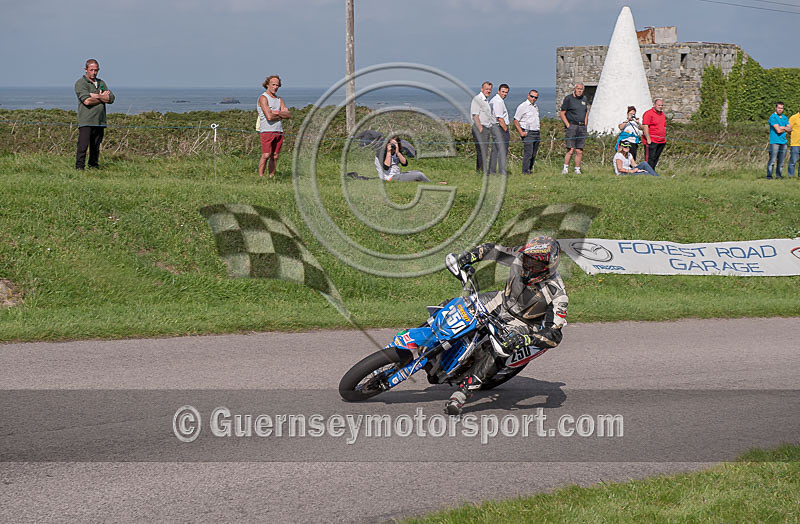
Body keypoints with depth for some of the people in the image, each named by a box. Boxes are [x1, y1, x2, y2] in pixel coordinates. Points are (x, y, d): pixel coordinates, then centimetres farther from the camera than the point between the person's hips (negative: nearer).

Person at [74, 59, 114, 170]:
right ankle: (79, 167, -11)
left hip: (100, 122, 6)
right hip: (86, 122, -6)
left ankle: (94, 167, 16)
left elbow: (111, 98, 5)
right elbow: (87, 101, -16)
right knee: (83, 146, -12)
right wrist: (103, 97, -2)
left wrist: (96, 96, -9)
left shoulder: (101, 83, 18)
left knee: (96, 147, 9)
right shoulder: (80, 83, -1)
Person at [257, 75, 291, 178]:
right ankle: (260, 176, -9)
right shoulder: (263, 98, -6)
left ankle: (271, 177, 9)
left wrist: (277, 113, -11)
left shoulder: (279, 99, 16)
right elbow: (269, 116, -17)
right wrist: (282, 116, -1)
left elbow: (289, 115, 6)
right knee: (266, 155, -14)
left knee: (275, 157, 5)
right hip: (267, 131, -6)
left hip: (279, 131, 6)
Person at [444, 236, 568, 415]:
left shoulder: (556, 294, -32)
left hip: (522, 323, -6)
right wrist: (471, 255, -22)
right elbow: (492, 250, -3)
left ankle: (462, 393, -37)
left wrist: (526, 339, -49)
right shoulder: (520, 256, -19)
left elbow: (554, 335, -34)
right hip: (503, 302, 6)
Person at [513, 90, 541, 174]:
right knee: (528, 153, -13)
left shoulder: (536, 107, 18)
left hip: (536, 133, 7)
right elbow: (516, 121, -6)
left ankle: (530, 170, 13)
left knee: (534, 154, 6)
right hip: (527, 133, -7)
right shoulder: (523, 106, -4)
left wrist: (538, 131, 16)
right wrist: (521, 132, -13)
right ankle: (525, 171, -11)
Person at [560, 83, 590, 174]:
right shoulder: (568, 98, 0)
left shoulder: (584, 98, 16)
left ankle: (577, 169, 8)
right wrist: (568, 125, -8)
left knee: (579, 151, 2)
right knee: (570, 150, -13)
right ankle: (565, 168, -8)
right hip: (572, 126, -5)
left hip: (582, 127, 5)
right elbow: (562, 113, -1)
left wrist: (585, 125, 13)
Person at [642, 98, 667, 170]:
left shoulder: (662, 114, 19)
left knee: (656, 159, 8)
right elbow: (645, 126, -14)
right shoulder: (648, 113, -7)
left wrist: (664, 138, 19)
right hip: (651, 141, -8)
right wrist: (648, 139, -19)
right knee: (650, 159, -10)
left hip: (661, 141, 8)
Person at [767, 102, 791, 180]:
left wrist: (783, 127, -6)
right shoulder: (773, 117, -6)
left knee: (781, 161, 7)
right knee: (772, 160, -10)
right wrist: (785, 129, 4)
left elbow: (790, 128, 11)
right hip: (774, 141, -6)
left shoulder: (785, 117, 17)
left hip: (783, 141, 7)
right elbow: (778, 130, -13)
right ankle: (769, 175, -6)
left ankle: (779, 175, 14)